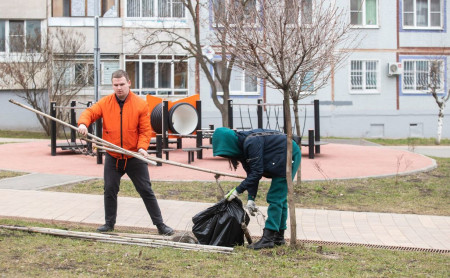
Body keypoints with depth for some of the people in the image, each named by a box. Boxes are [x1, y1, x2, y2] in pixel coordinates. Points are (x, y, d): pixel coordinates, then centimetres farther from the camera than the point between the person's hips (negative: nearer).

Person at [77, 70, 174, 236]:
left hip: (134, 157, -2)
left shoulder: (140, 104, -6)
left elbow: (145, 130, -7)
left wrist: (142, 147, -22)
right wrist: (83, 123, -28)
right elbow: (90, 112, -5)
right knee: (109, 190, 7)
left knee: (146, 190, 1)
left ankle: (160, 224, 7)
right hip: (112, 157, 2)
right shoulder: (105, 103, 1)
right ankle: (109, 223, 23)